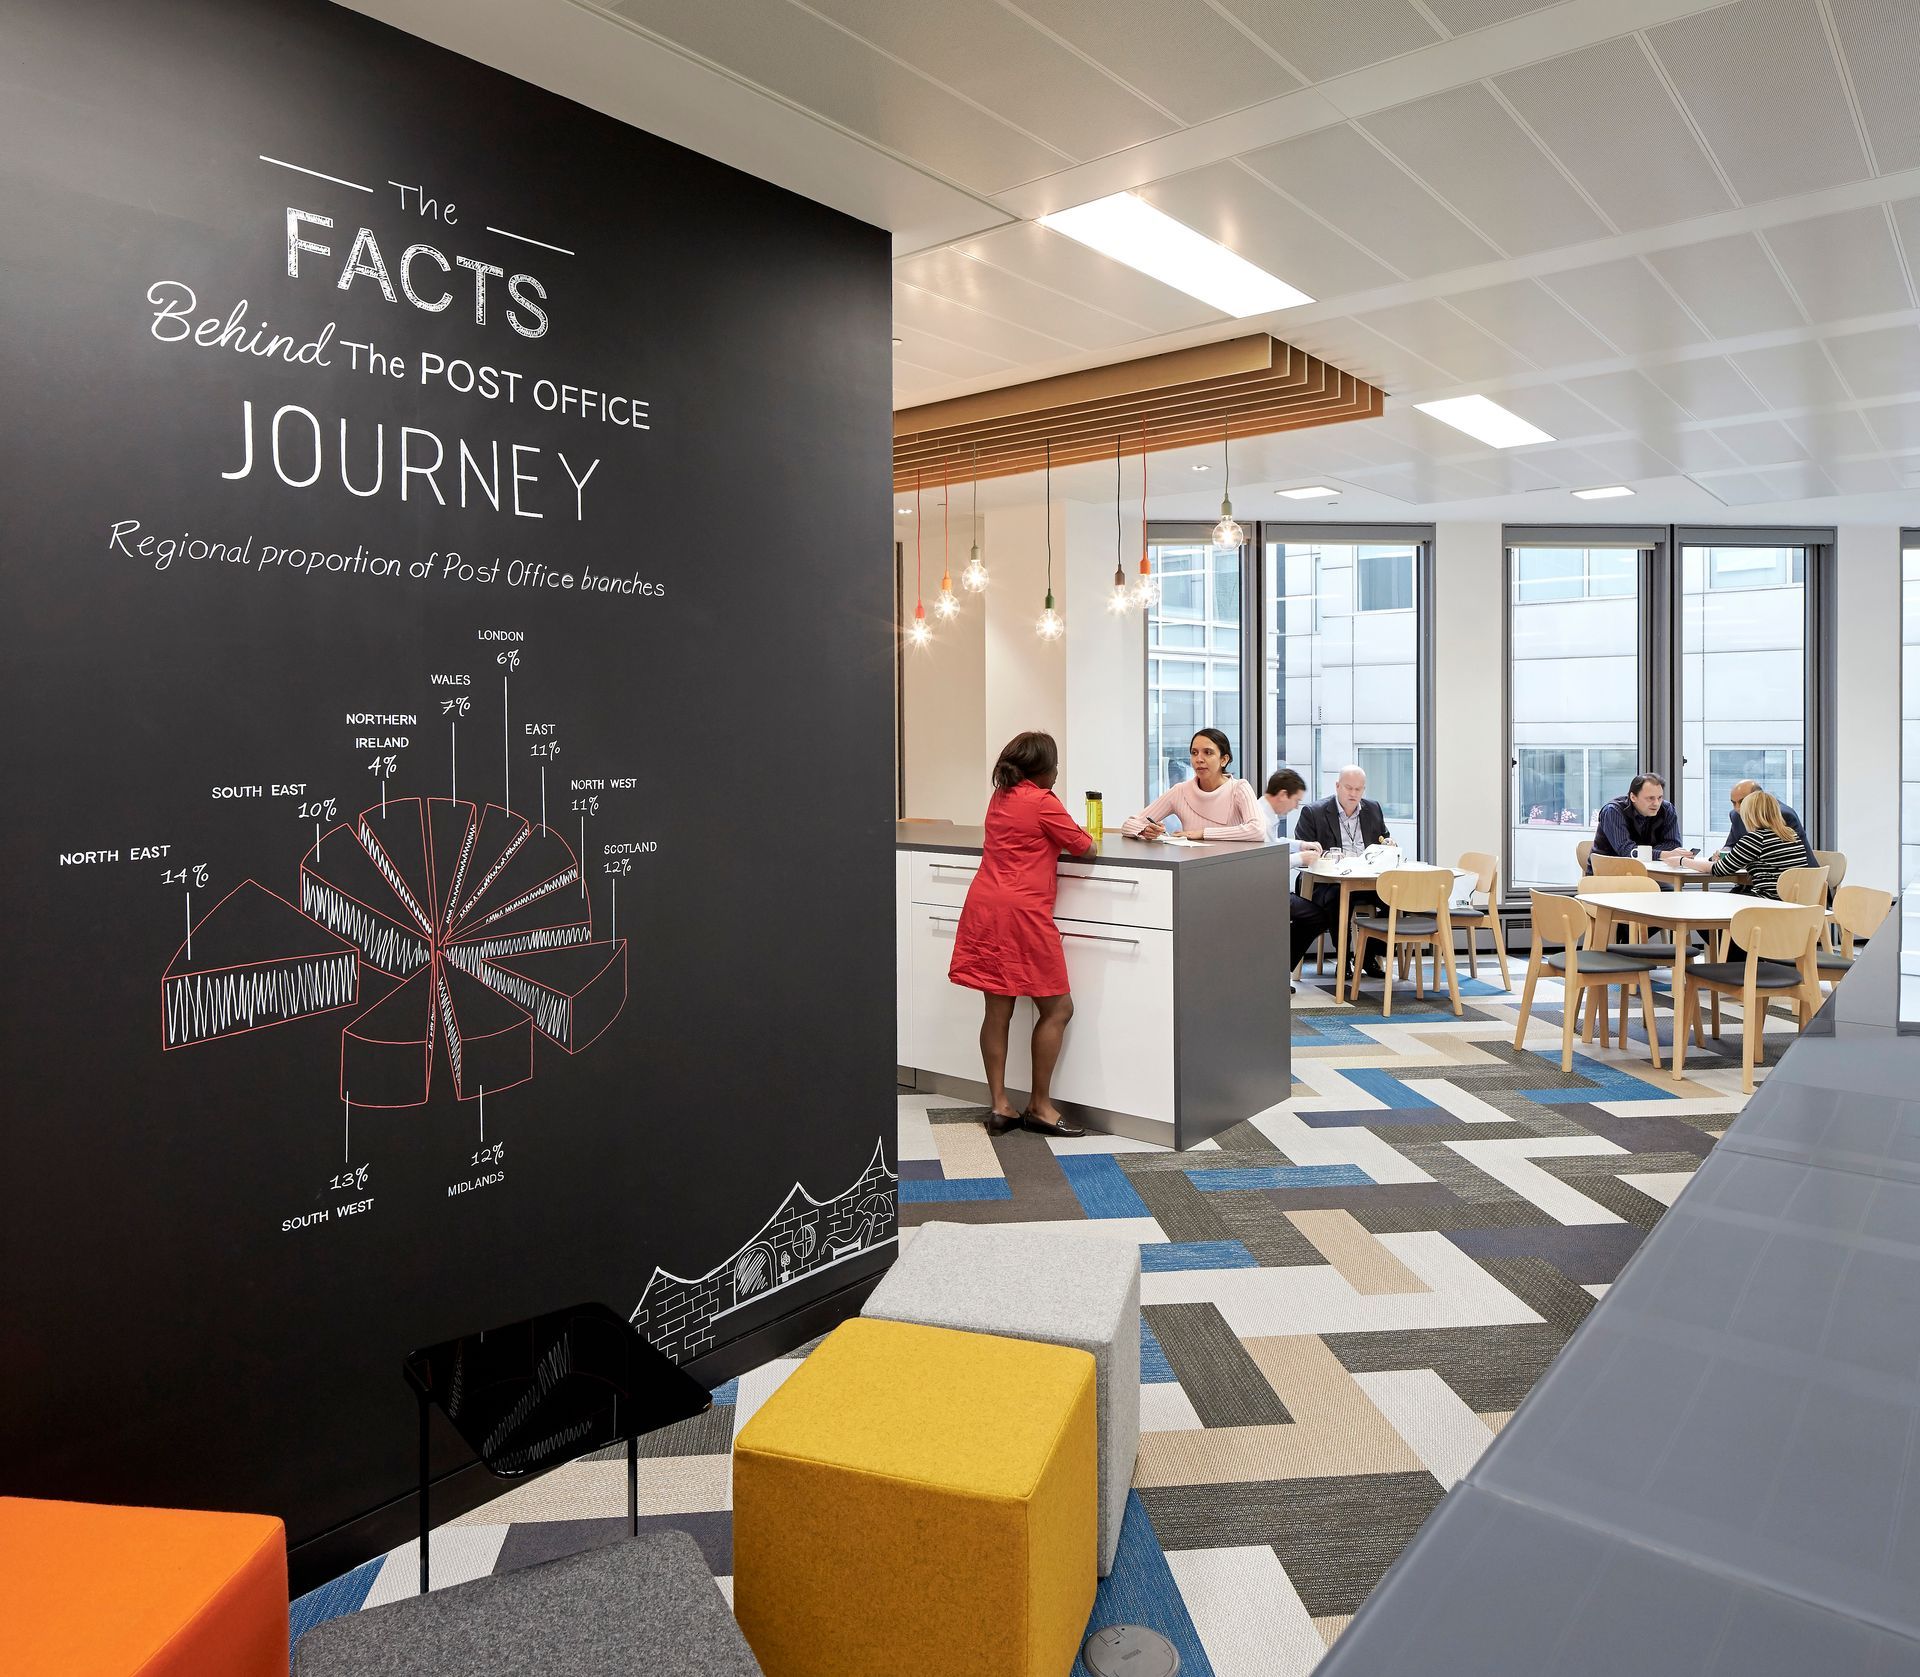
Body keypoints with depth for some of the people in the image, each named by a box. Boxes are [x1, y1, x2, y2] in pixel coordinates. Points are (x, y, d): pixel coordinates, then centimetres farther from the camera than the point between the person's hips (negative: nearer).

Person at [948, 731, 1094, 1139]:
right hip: (1021, 911, -8)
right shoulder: (1042, 802, -8)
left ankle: (1000, 1106, 13)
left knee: (998, 1010, 10)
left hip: (985, 907, 8)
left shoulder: (999, 798, 15)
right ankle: (1039, 1106, 9)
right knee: (1057, 1009, 3)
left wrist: (1061, 833, 18)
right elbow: (1083, 845, 0)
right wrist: (1085, 835, 21)